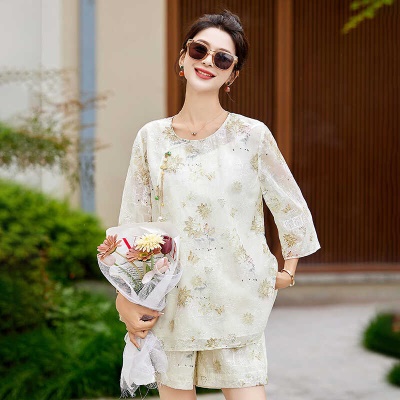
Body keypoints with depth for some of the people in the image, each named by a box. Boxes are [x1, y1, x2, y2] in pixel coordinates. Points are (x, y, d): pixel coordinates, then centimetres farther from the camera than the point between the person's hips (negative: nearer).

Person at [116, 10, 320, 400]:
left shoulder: (252, 136, -5)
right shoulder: (151, 138, 0)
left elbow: (291, 207, 7)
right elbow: (132, 222, 3)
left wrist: (288, 270, 10)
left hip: (236, 303, -1)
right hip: (170, 304, 2)